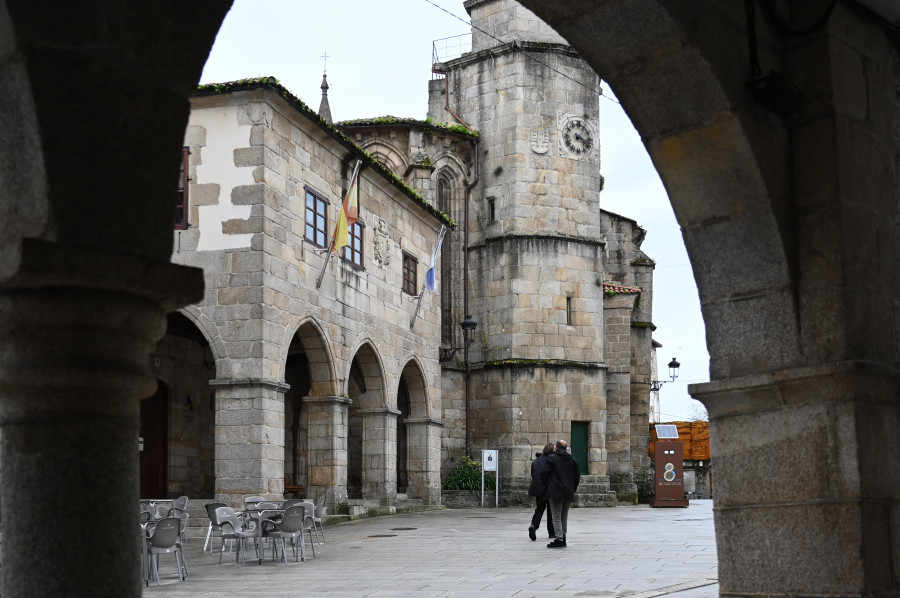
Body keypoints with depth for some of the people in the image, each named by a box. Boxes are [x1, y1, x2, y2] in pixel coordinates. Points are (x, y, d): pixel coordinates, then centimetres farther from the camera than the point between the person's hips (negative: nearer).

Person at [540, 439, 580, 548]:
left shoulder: (552, 458, -7)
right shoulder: (572, 459, 11)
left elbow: (544, 472, -12)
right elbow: (577, 475, 13)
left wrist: (544, 485, 4)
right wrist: (573, 488, 20)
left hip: (556, 492, -6)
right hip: (568, 493, 6)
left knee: (556, 517, -5)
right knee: (564, 516, 14)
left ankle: (559, 539, -11)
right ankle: (563, 538, 16)